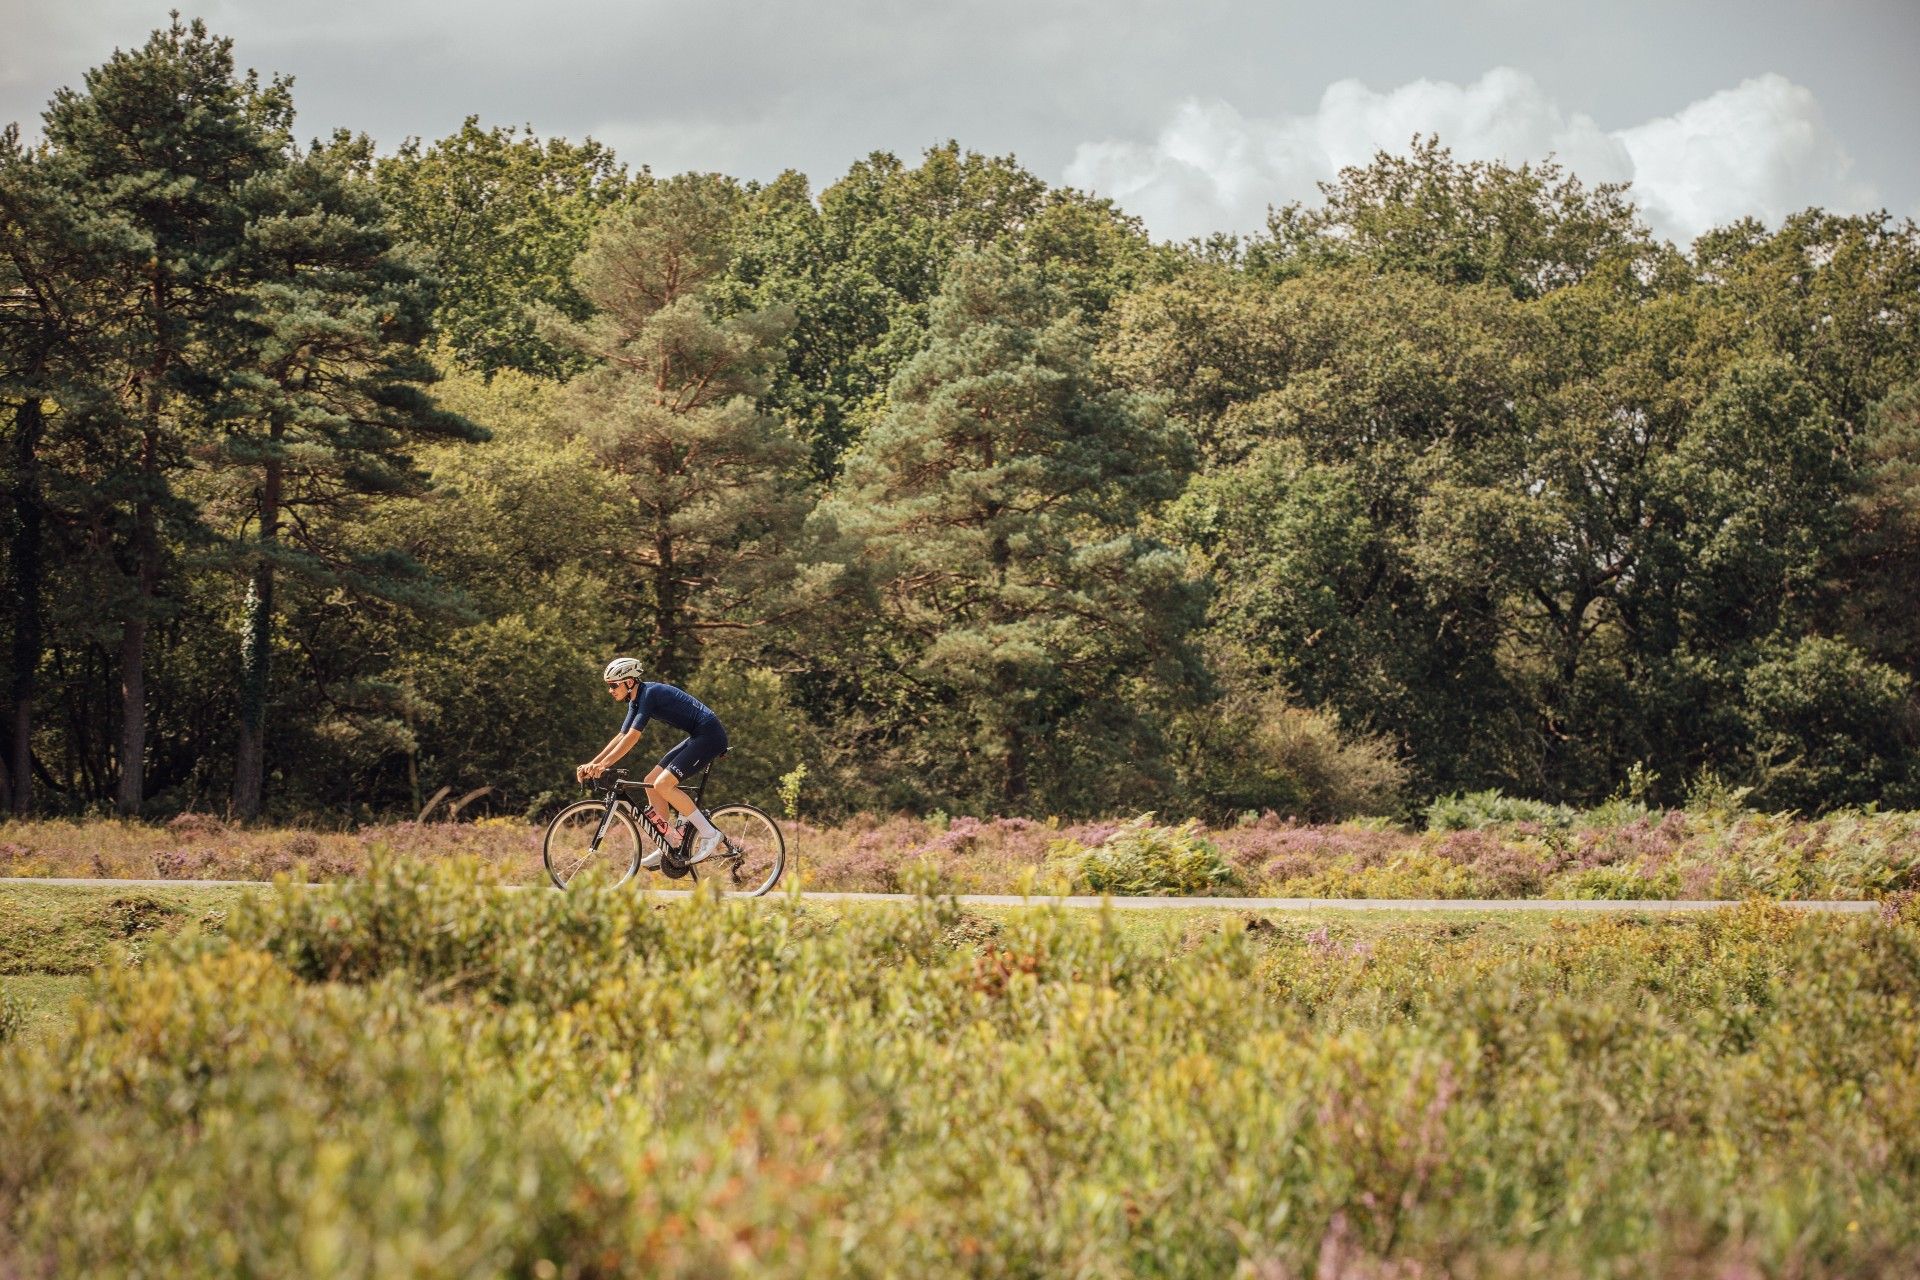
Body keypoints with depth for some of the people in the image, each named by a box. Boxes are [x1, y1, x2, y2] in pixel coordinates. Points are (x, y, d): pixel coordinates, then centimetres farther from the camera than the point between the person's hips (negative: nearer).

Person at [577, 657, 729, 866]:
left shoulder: (649, 693, -18)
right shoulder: (636, 700, 11)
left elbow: (632, 737, -25)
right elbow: (621, 737, 14)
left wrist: (603, 764, -28)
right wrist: (592, 764, 7)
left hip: (709, 735, -10)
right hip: (697, 737, 10)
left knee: (662, 785, -18)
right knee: (651, 781, 7)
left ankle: (709, 833, -9)